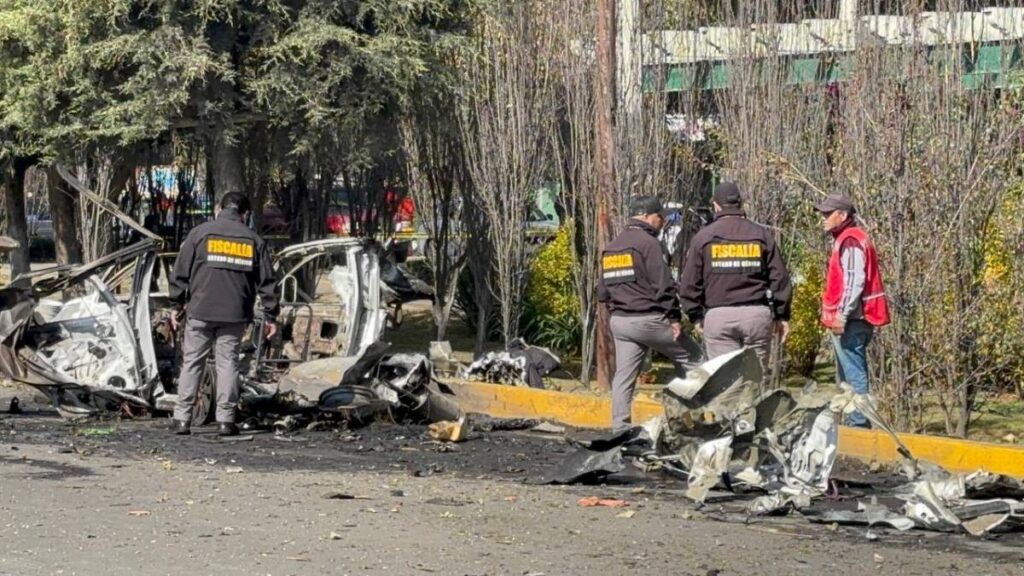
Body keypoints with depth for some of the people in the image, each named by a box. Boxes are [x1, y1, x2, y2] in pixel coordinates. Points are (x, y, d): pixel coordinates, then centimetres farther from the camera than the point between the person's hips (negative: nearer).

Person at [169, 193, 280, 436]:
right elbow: (267, 281, 7)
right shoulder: (254, 240, 7)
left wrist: (176, 304, 9)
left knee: (191, 363, 4)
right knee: (228, 363, 6)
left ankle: (182, 419, 2)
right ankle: (225, 420, 3)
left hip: (200, 312, -1)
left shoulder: (200, 233, 3)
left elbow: (181, 272, 2)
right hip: (235, 315, 1)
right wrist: (270, 315, 13)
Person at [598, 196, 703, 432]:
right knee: (692, 358, 6)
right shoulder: (648, 243, -11)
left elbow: (602, 291, 17)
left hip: (619, 321, 7)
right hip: (649, 319, -7)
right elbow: (664, 286, -16)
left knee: (623, 376, 7)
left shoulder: (610, 248, 15)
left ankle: (619, 428, 2)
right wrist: (675, 318, -13)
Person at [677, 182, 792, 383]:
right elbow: (779, 278, 6)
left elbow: (689, 283, 3)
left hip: (718, 316, -1)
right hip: (757, 314, 1)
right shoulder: (762, 235, 7)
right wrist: (782, 315, 12)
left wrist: (696, 315, 13)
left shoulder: (704, 237, 3)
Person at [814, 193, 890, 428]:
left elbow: (855, 281, -21)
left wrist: (842, 314, -23)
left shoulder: (851, 241, -12)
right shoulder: (845, 239, 20)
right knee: (849, 375, 15)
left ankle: (859, 423, -13)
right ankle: (853, 421, 20)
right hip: (850, 321, 11)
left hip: (850, 322, -11)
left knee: (853, 373, -11)